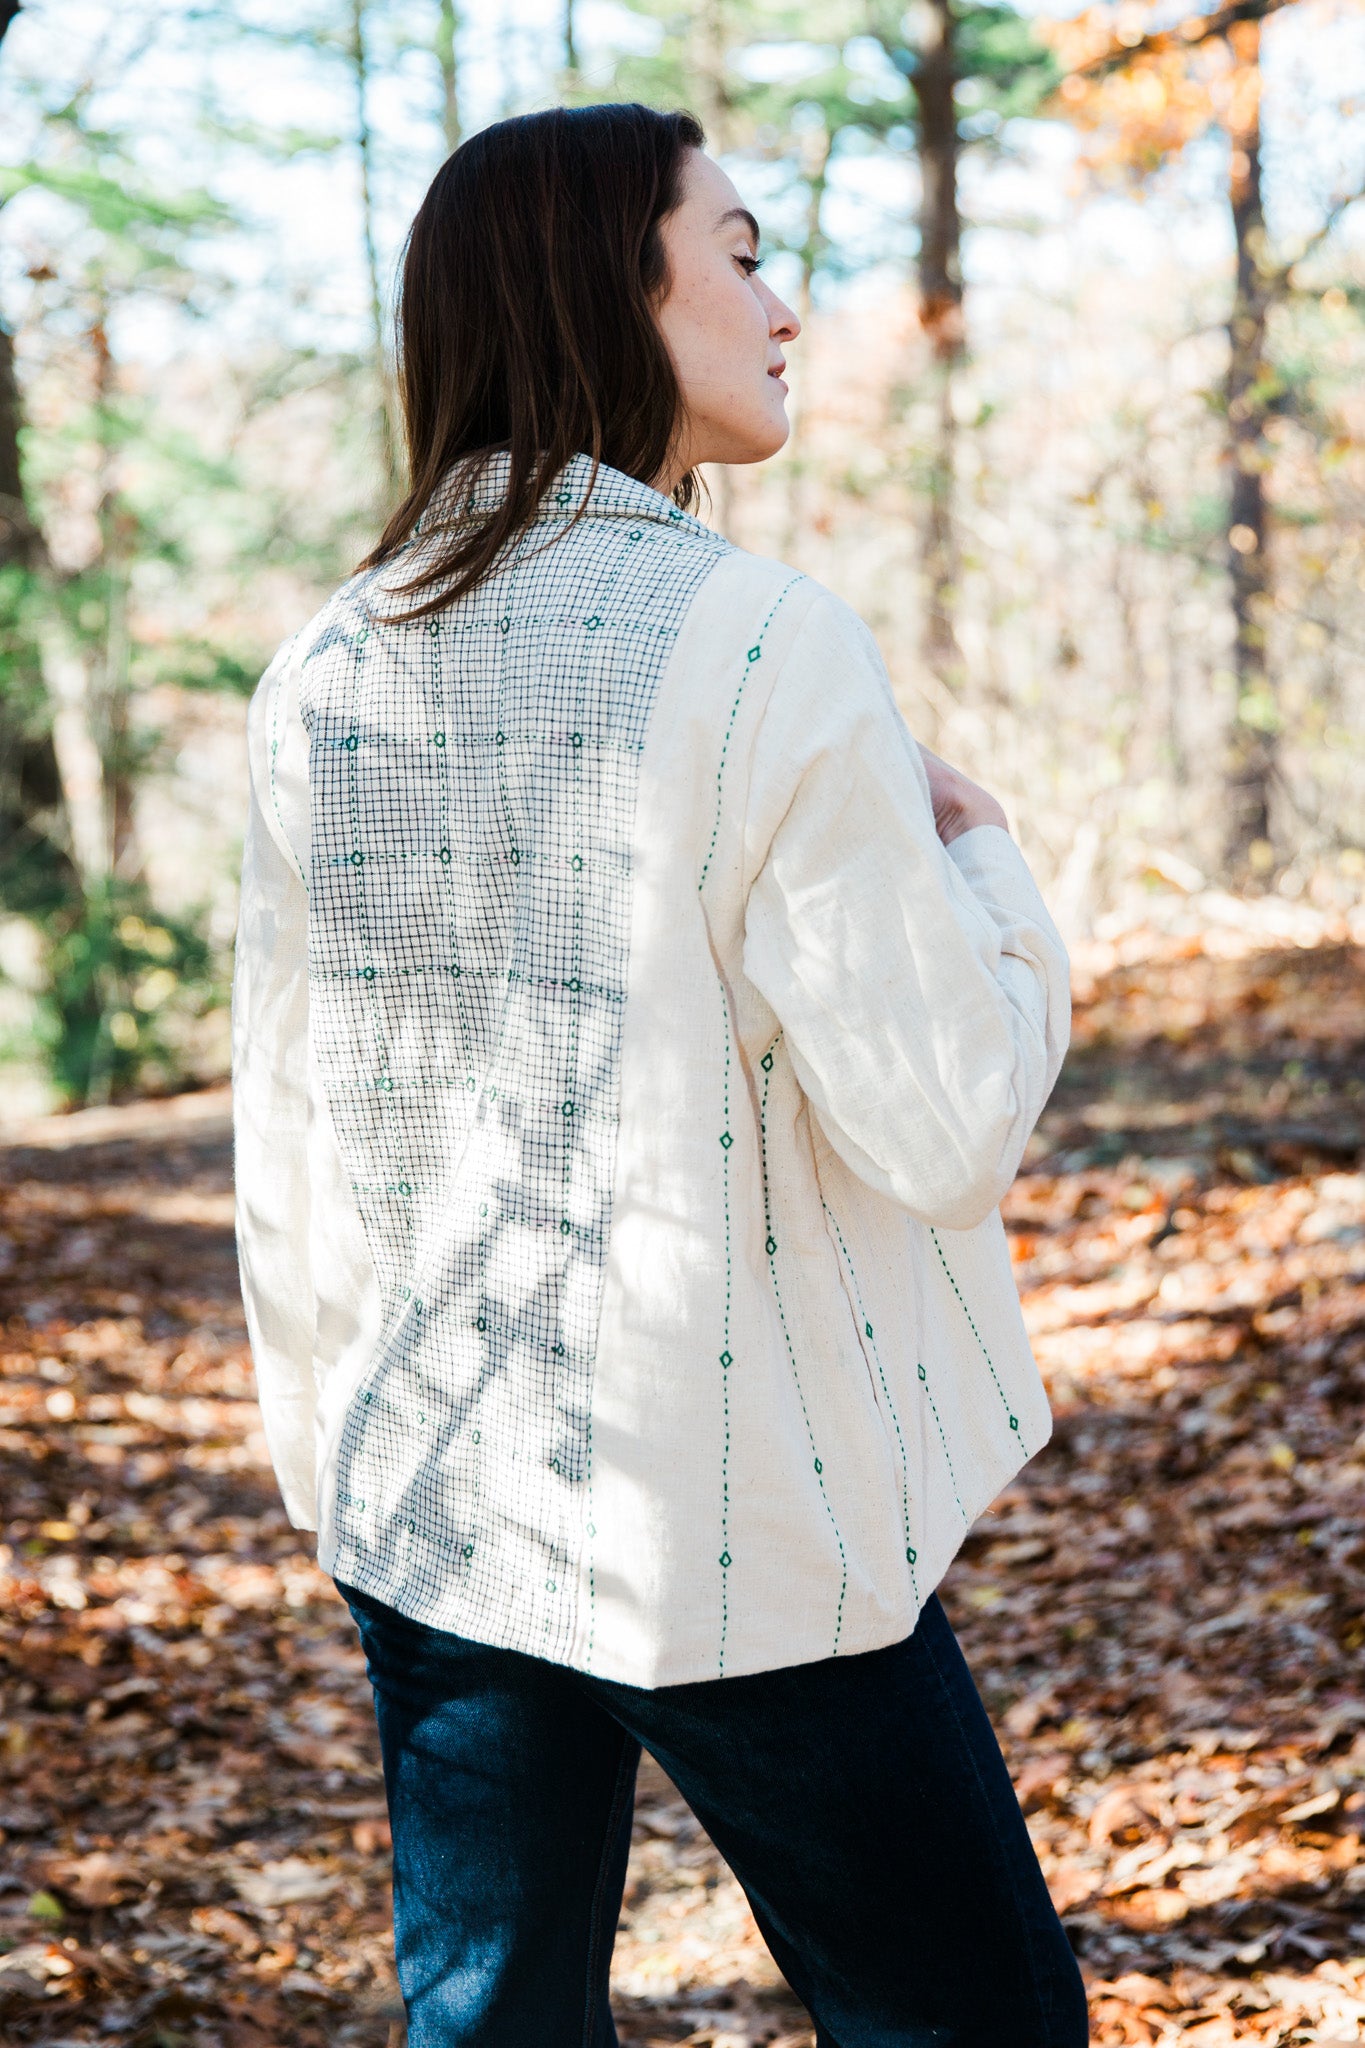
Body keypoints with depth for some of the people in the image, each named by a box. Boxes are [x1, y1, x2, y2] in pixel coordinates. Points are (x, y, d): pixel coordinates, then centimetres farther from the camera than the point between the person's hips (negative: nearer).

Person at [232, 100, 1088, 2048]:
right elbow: (945, 1130, -15)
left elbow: (287, 1142, 8)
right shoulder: (760, 647, -16)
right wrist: (986, 859, 2)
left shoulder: (325, 675, 3)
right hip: (737, 1525, -6)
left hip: (436, 1507, 6)